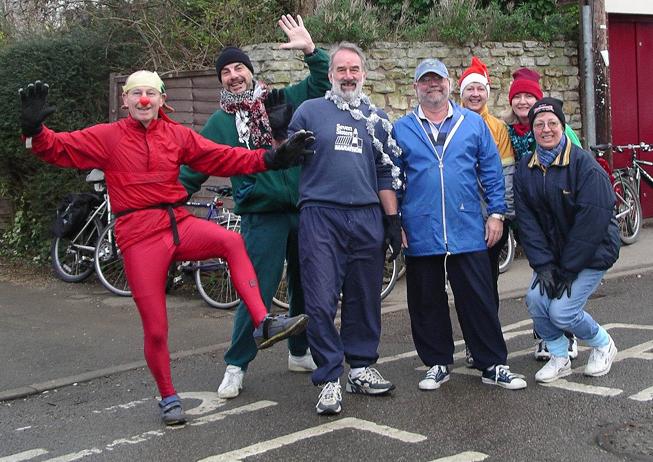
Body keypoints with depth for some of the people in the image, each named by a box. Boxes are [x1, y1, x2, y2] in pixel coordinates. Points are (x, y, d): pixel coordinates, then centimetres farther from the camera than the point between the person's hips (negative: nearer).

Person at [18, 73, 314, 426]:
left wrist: (272, 158, -5)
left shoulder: (177, 135, 10)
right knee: (155, 327, 0)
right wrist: (35, 129, -23)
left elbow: (222, 158, 5)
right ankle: (168, 398, 20)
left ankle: (264, 325, -26)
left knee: (232, 241, -28)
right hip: (139, 235, -2)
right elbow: (60, 148, -2)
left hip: (179, 223, 2)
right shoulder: (108, 137, 4)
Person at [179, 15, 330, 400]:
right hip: (262, 216, -3)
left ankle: (300, 353, 32)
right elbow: (195, 166, 5)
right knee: (257, 293, -7)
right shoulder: (221, 122, 4)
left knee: (306, 285, 14)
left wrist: (310, 49, -5)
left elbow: (325, 83, 8)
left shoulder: (283, 101, 8)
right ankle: (236, 366, 8)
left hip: (303, 209, 3)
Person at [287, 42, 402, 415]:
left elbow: (387, 174, 16)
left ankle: (362, 367, 24)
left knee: (365, 298, 10)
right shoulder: (310, 111, 6)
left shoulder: (377, 118, 15)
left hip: (367, 218, 3)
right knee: (322, 301, -6)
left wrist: (393, 220, 11)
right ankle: (330, 379, 2)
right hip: (321, 216, -3)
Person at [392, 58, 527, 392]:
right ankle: (437, 364, 22)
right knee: (427, 303, 9)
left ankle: (492, 364, 11)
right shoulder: (401, 129, 6)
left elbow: (491, 172, 7)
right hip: (420, 235, 1)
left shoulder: (473, 123, 7)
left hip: (468, 232, 0)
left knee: (479, 301, 2)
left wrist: (496, 213, 2)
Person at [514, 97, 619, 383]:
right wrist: (543, 264, -14)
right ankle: (559, 358, 9)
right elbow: (527, 222, -4)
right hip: (552, 252, 5)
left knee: (561, 311, -14)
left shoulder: (584, 164, -16)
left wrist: (568, 269, -19)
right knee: (536, 299, -15)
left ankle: (603, 344, 17)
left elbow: (592, 221, -20)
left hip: (592, 253, -5)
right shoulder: (525, 170, 0)